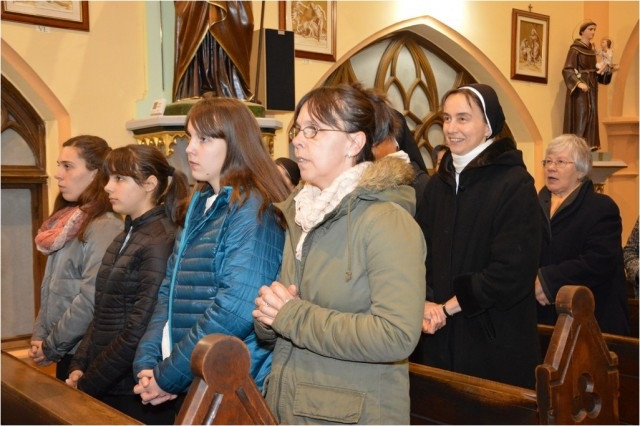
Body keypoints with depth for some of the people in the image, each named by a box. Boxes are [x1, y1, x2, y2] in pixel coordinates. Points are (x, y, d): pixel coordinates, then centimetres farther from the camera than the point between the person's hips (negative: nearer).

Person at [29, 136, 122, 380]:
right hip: (66, 354, 8)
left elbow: (92, 300, -23)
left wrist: (51, 347, -14)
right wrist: (39, 336, 3)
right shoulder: (67, 225, 10)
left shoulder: (105, 228, -18)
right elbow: (51, 289, 13)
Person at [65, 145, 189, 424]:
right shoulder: (126, 237, 9)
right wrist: (79, 366, 1)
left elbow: (139, 331, -20)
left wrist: (86, 385, -12)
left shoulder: (159, 242, -17)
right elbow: (102, 314, 12)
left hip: (134, 394, -7)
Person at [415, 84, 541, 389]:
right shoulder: (438, 183, 9)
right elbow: (423, 251, 10)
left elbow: (513, 270, -16)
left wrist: (448, 306, -11)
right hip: (440, 336, 5)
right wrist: (426, 304, -9)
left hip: (495, 341, -5)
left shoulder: (515, 183, -10)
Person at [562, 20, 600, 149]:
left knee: (592, 113, 5)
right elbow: (567, 69, -19)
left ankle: (589, 143, 8)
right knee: (581, 112, -10)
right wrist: (579, 83, -30)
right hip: (580, 86, -7)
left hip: (591, 85, 8)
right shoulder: (575, 49, -11)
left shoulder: (592, 49, 12)